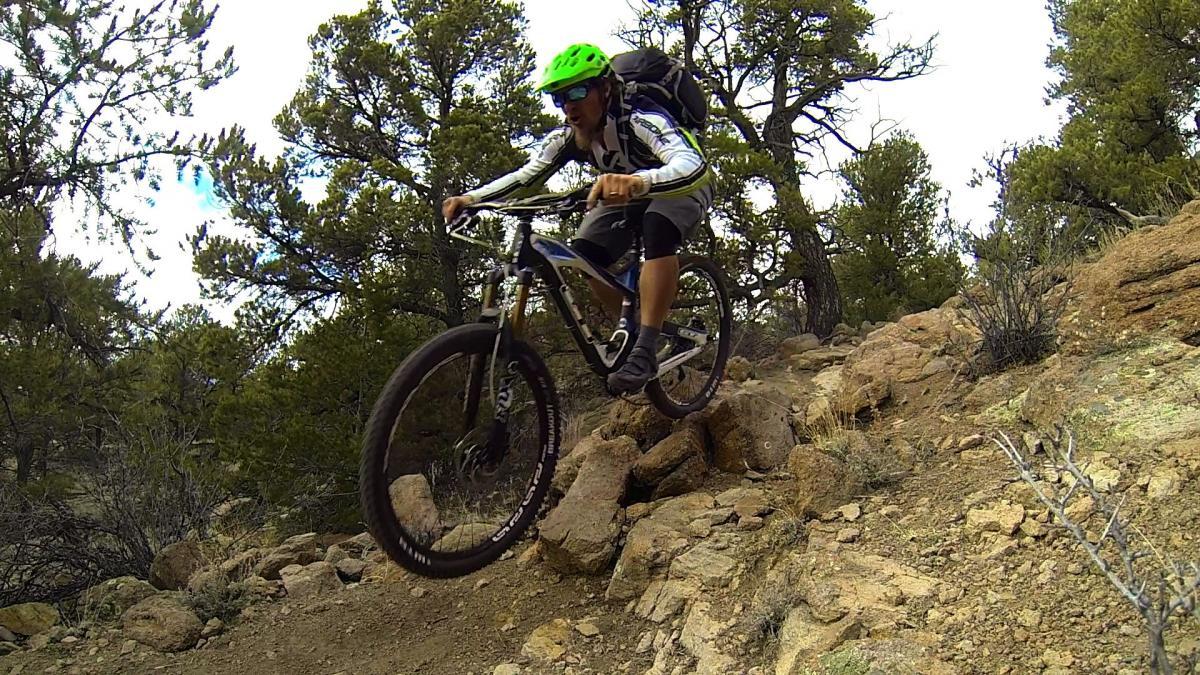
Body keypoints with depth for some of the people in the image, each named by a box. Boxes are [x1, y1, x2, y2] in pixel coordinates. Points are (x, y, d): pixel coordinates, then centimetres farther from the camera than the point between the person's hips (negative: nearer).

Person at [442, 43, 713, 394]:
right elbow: (525, 175, -10)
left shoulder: (640, 120, -37)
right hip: (626, 194, 6)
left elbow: (693, 167, -54)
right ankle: (636, 329, 4)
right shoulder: (568, 137, -18)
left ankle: (645, 350, -34)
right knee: (583, 254, -17)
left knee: (657, 228, -38)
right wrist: (470, 198, -26)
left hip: (685, 186, -6)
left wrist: (637, 181, -74)